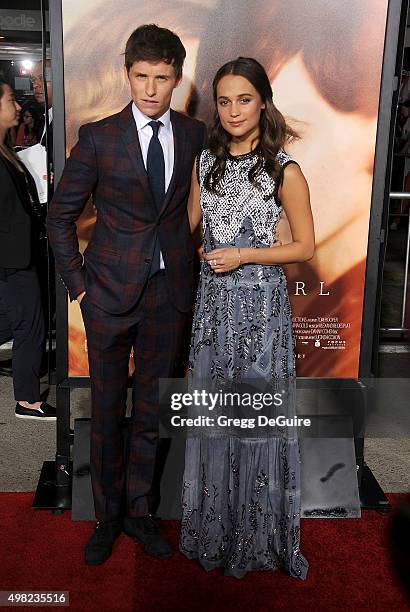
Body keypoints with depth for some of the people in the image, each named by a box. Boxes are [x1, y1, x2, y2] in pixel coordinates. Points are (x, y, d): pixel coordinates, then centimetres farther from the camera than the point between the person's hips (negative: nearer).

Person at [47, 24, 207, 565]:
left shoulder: (196, 135, 3)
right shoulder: (98, 137, -5)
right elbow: (61, 216, 1)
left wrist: (193, 266, 3)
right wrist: (77, 283, -3)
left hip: (170, 294, 2)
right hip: (111, 295, -2)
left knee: (151, 411, 13)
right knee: (107, 413, 10)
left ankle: (140, 511, 32)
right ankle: (107, 516, 30)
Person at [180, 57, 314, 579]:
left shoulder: (284, 171, -8)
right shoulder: (206, 161, 7)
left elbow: (305, 246, -5)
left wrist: (243, 254, -14)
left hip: (260, 302, -4)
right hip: (212, 299, 5)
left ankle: (259, 535, 27)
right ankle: (213, 526, 33)